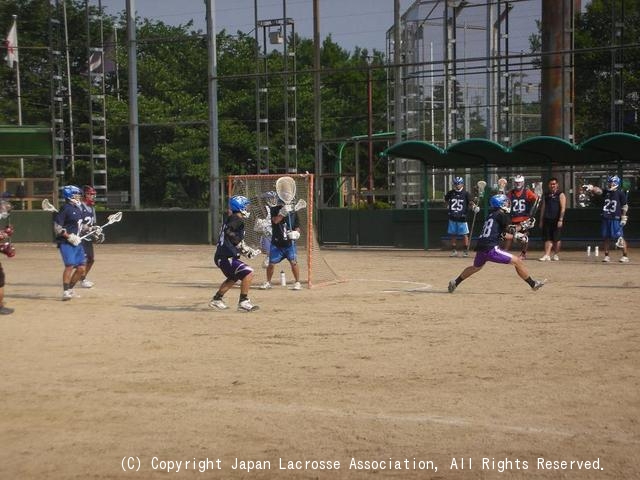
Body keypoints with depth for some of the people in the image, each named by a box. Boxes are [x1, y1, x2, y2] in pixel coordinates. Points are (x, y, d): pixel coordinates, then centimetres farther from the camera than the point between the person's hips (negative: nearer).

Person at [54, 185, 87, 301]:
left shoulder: (78, 209, 14)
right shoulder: (66, 208, -11)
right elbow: (57, 227, -15)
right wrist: (69, 236, -22)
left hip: (77, 242, 8)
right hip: (66, 242, -8)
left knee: (81, 268, 6)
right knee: (70, 265, -18)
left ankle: (70, 289, 21)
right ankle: (65, 292, -12)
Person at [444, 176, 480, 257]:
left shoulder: (465, 193, -5)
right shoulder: (450, 193, 4)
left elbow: (470, 202, -9)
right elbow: (446, 200, 23)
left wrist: (474, 207, -27)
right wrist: (448, 205, 10)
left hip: (462, 218, -3)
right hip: (452, 218, 3)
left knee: (464, 234, 0)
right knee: (453, 235, 9)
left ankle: (466, 251, 9)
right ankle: (454, 251, 19)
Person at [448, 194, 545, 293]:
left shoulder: (491, 215, 20)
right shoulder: (501, 215, -3)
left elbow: (503, 234, 23)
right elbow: (511, 230, -7)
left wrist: (517, 235, 24)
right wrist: (522, 226, 11)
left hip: (480, 248, 8)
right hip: (491, 249, -8)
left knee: (476, 267, 35)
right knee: (518, 261, -1)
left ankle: (455, 283, 40)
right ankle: (533, 284, 3)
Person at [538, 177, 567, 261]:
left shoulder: (560, 194, -1)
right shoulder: (546, 195, 14)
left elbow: (563, 208, -8)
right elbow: (543, 208, 18)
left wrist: (560, 220, -17)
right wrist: (541, 220, 13)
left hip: (556, 220, -4)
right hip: (547, 219, 4)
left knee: (556, 238, 1)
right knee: (547, 238, -1)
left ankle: (555, 254, 15)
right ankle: (547, 255, -3)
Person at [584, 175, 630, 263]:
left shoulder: (620, 193, -4)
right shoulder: (605, 192, 8)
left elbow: (625, 206, -3)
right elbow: (598, 190, -10)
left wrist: (624, 218, -8)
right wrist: (591, 188, -31)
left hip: (616, 219, -5)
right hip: (605, 218, 5)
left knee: (620, 237, -5)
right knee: (605, 237, 8)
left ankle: (625, 256, 2)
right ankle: (606, 256, 17)